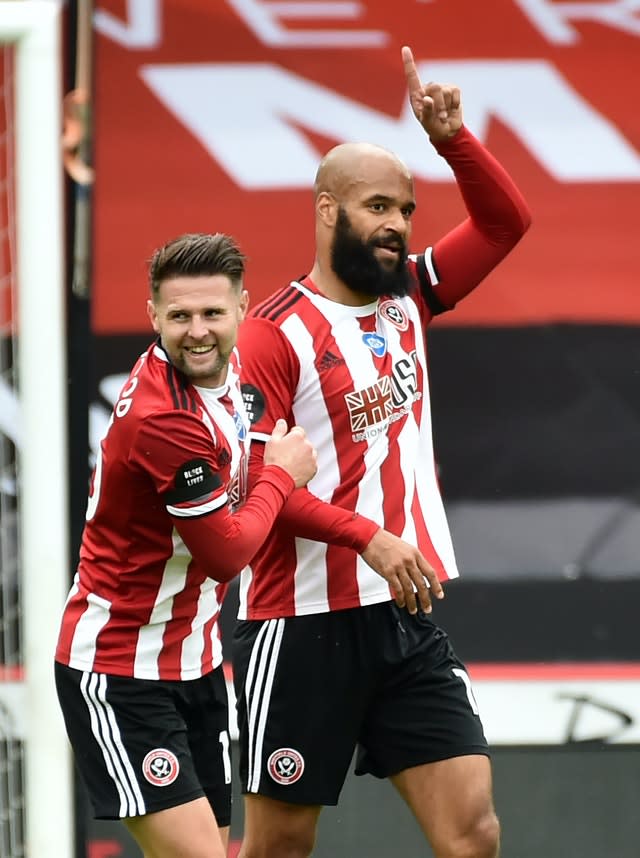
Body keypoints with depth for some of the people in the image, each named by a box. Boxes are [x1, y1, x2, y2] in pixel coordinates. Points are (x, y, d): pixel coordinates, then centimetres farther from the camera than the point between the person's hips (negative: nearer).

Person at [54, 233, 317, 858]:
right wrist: (282, 475, -4)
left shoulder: (221, 369, 1)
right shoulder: (165, 419, -27)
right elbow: (226, 552, -17)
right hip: (122, 676, -9)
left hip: (194, 659, 9)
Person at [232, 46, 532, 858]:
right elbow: (250, 481, -16)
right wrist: (370, 536, -25)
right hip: (303, 628, -6)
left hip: (407, 620, 6)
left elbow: (507, 221, 10)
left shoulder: (408, 299, 10)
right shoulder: (275, 333, -10)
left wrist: (452, 140, -6)